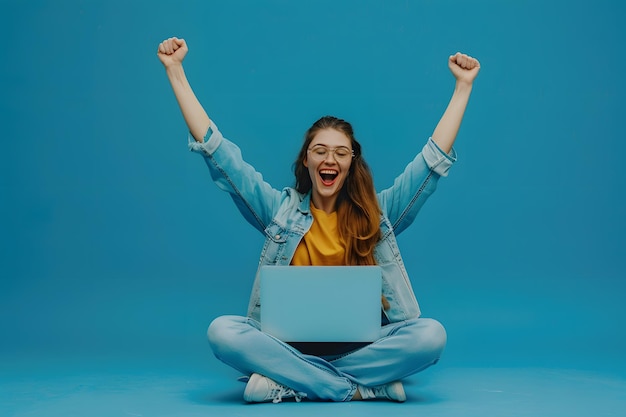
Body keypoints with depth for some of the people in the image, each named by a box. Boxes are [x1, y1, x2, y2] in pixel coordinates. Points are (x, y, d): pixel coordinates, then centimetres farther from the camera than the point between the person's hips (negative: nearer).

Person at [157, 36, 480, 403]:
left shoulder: (378, 213, 10)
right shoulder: (279, 209, 9)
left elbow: (435, 159, 8)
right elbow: (217, 151, 6)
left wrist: (463, 85, 4)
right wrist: (176, 71, 3)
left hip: (360, 346, 0)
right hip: (289, 344, 0)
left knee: (431, 334, -28)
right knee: (223, 331, -29)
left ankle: (287, 381, -26)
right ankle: (363, 386, -29)